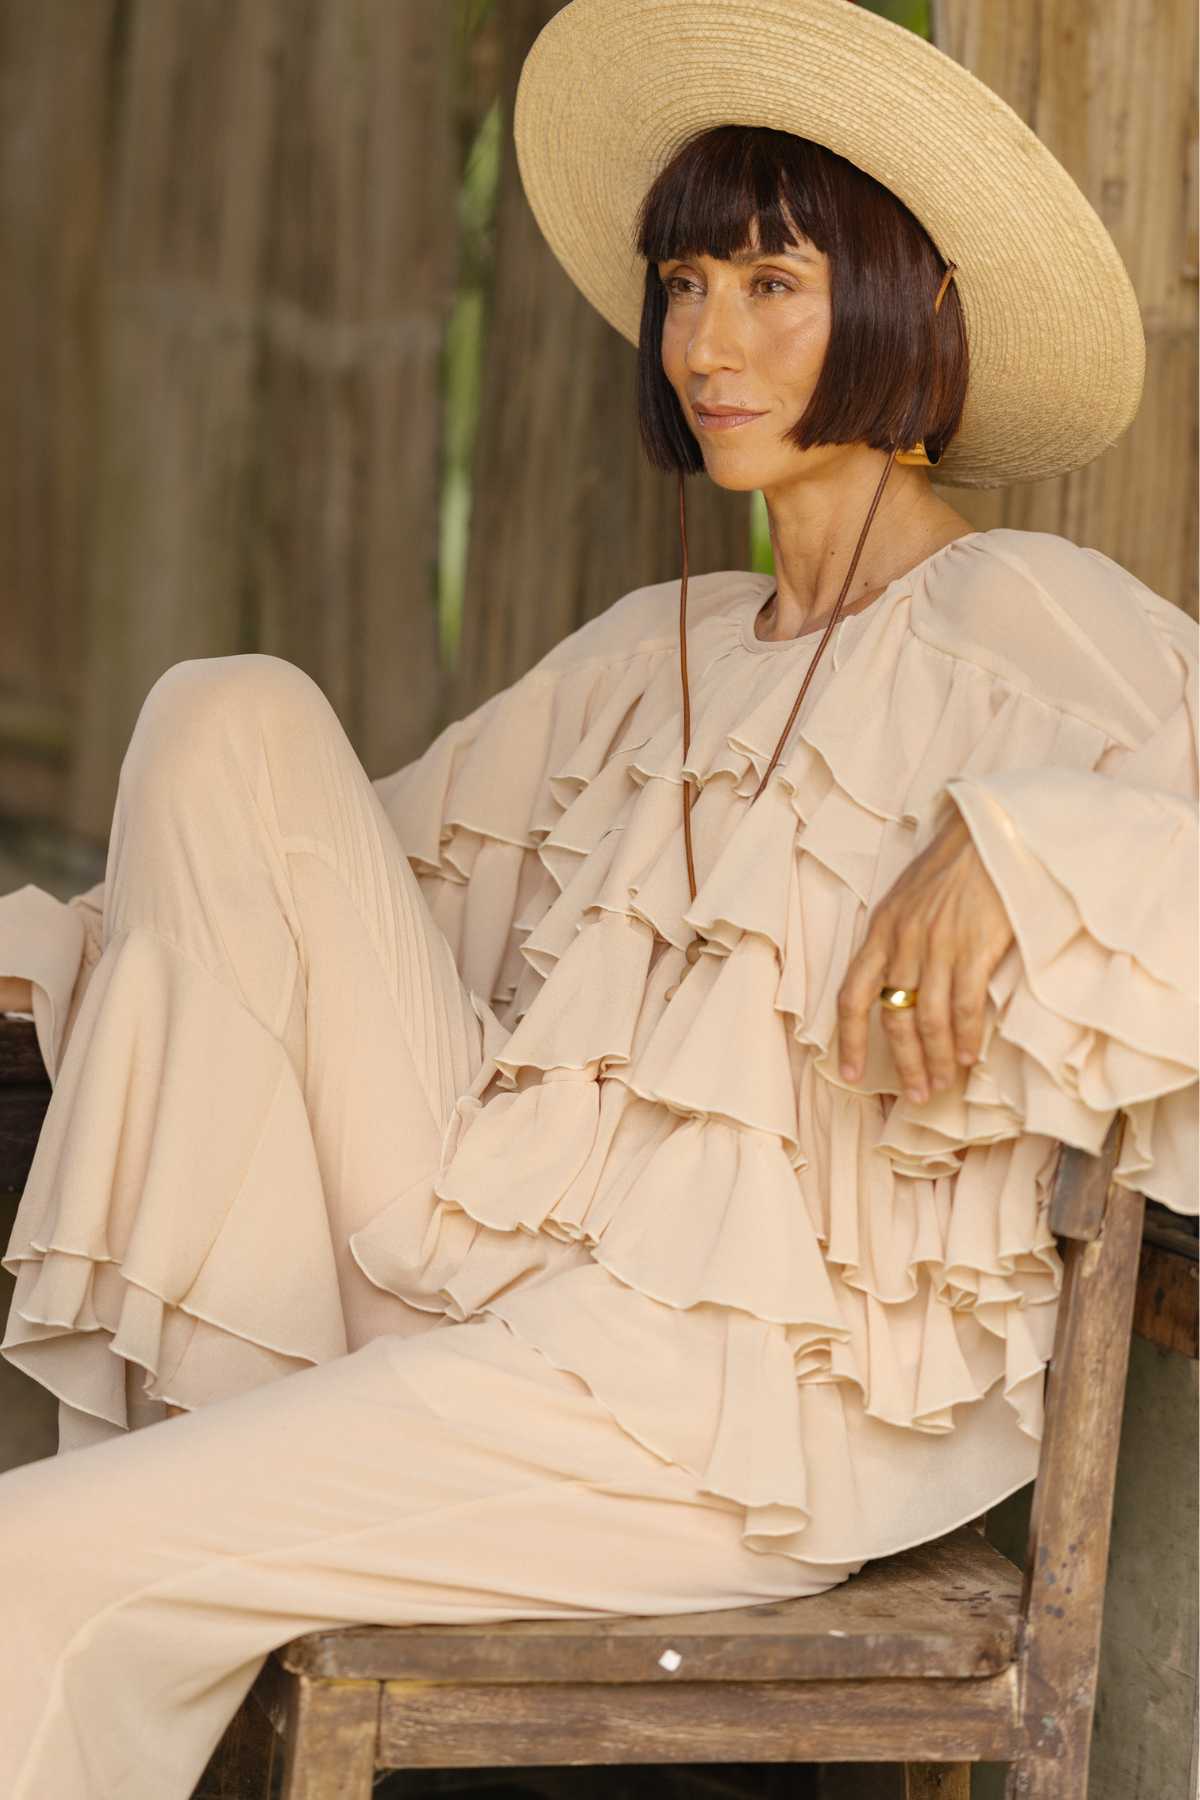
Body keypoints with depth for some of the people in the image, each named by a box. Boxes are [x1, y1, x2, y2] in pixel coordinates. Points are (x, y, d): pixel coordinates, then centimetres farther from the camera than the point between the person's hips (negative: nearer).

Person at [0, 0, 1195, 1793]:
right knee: (236, 717, -3)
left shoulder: (1026, 617, -4)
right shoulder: (653, 654, 19)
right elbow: (343, 882, 28)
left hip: (745, 1398, -7)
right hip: (490, 1289, 7)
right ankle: (210, 1384, -8)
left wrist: (1009, 843, -31)